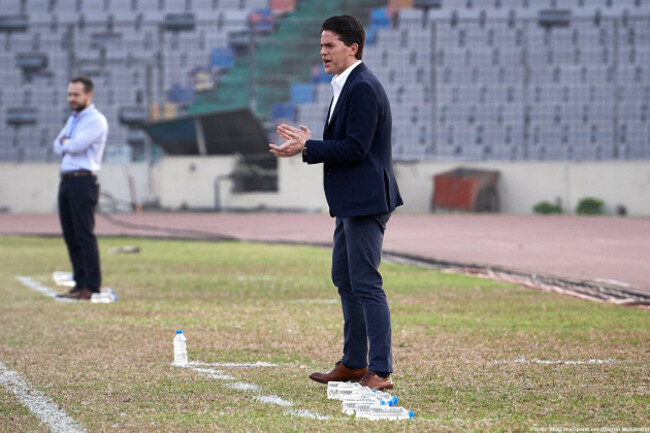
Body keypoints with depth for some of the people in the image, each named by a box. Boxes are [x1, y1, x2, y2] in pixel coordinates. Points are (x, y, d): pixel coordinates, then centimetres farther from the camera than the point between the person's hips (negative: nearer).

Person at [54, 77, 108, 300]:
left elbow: (76, 146, -17)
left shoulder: (96, 120, -7)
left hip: (83, 181, -9)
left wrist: (65, 143, 3)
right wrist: (68, 145, -6)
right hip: (66, 180, 9)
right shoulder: (72, 120, 21)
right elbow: (58, 147, 14)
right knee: (70, 235, 8)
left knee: (84, 235, -10)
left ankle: (91, 287, -10)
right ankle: (80, 283, 12)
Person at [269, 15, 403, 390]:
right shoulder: (347, 86, 16)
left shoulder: (363, 88, -17)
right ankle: (354, 363, 27)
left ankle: (381, 371, -8)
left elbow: (355, 148, -22)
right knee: (344, 279, 17)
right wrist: (309, 143, 9)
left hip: (365, 201, -11)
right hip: (350, 202, 11)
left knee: (366, 283, -10)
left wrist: (307, 148, -20)